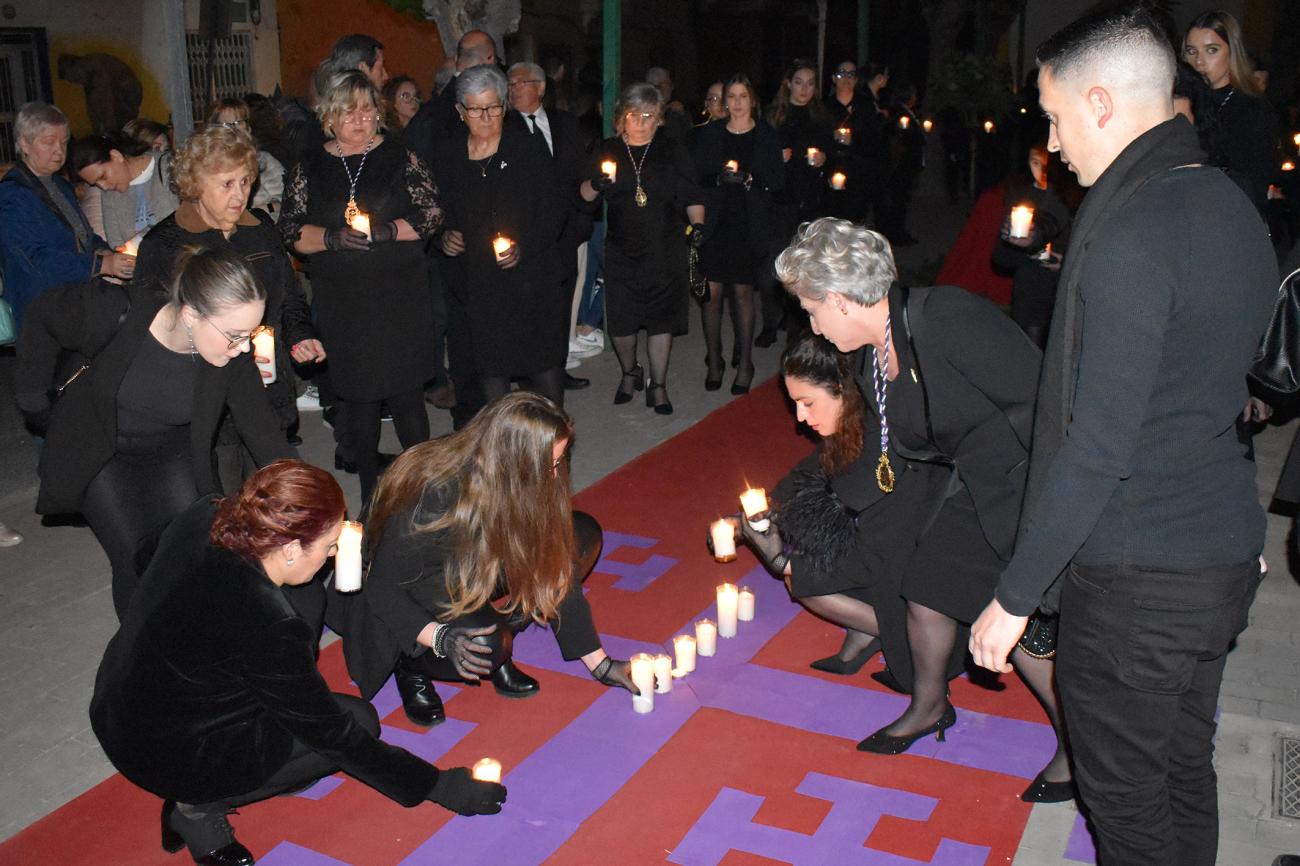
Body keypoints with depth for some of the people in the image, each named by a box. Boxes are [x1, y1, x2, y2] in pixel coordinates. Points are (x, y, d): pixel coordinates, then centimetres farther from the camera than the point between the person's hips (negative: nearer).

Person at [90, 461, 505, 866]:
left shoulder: (203, 516, -16)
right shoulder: (265, 629, -34)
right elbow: (336, 734, -21)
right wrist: (439, 786, -12)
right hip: (167, 757, -8)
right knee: (359, 719, 2)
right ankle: (199, 809, 1)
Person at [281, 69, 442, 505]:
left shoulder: (399, 158, 4)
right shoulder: (311, 168, 8)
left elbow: (432, 213, -1)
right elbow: (290, 230, 4)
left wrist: (387, 231, -16)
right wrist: (333, 237, -14)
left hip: (400, 297, -1)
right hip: (341, 302, 2)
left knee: (406, 393, -3)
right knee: (356, 396, 7)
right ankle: (370, 492, 21)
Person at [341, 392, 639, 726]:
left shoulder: (517, 487, -17)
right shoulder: (432, 501, -35)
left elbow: (557, 571, -9)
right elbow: (383, 590, -24)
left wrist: (600, 665, -6)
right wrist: (440, 637, -40)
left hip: (476, 574, 7)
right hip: (417, 601, -6)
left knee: (583, 535, -11)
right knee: (484, 644, -38)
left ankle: (500, 642, -4)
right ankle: (413, 667, -5)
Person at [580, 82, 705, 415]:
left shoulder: (672, 151, 3)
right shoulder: (607, 150, 6)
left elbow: (692, 197, 3)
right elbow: (585, 196, 4)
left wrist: (697, 223, -14)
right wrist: (595, 184, -18)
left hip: (665, 250, -1)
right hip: (621, 250, 1)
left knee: (661, 319, 1)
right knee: (620, 322, 3)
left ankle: (658, 385, 16)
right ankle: (629, 372, 30)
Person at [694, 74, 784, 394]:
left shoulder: (766, 135, 4)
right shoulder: (710, 134, 8)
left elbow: (778, 180, 1)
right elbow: (697, 175, 5)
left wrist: (749, 179, -16)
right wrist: (719, 176, -15)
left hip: (749, 223, -1)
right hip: (714, 221, 1)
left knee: (743, 292, 2)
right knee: (711, 292, -3)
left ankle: (744, 362, 11)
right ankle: (714, 360, 9)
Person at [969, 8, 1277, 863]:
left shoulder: (1128, 233, -21)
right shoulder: (1232, 207, 8)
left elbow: (1096, 448, -24)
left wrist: (1015, 597, -17)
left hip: (1138, 575, -9)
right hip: (1225, 550, 9)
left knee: (1126, 795, 9)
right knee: (1185, 772, 22)